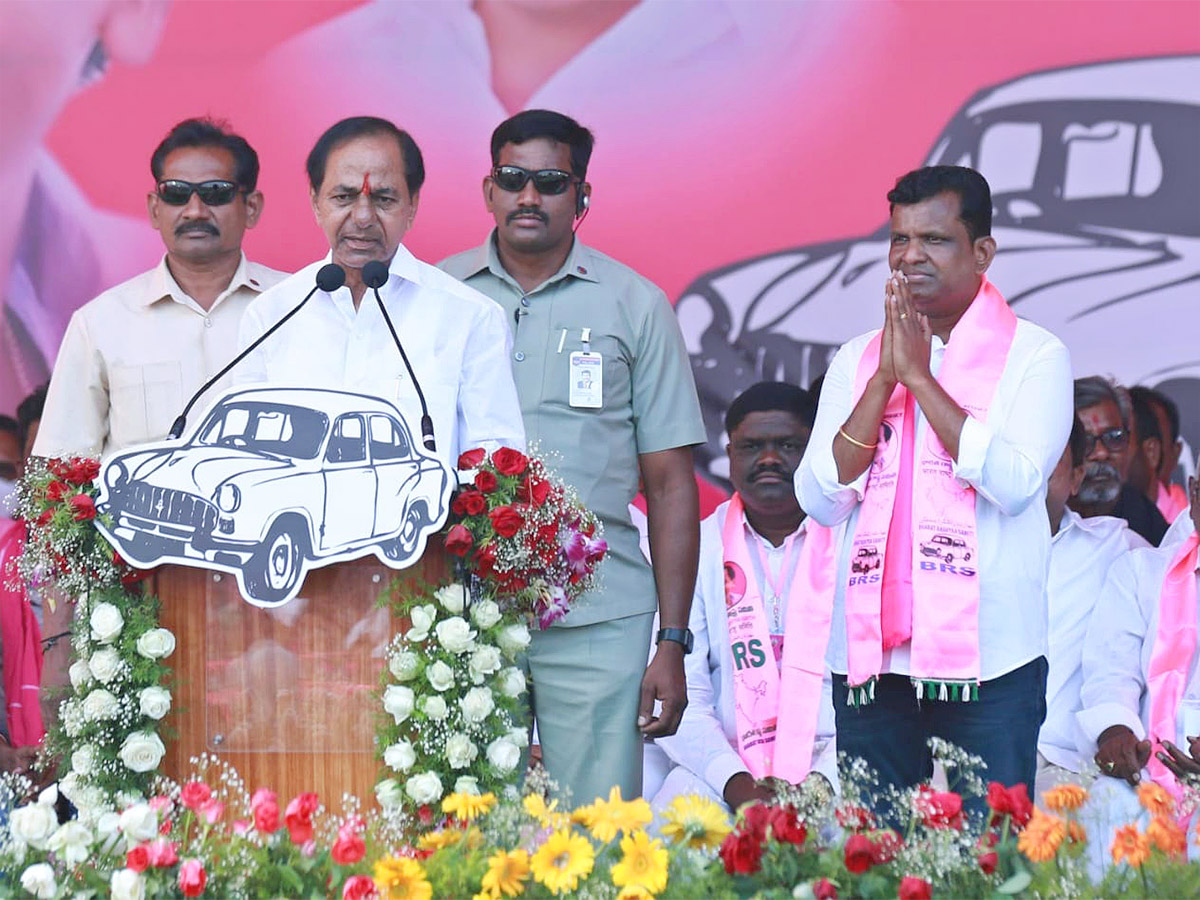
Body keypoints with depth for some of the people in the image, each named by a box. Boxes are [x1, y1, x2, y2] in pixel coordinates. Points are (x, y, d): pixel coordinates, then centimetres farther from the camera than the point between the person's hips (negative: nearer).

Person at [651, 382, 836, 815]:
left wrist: (822, 781, -17)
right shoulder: (696, 548, 11)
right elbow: (680, 698, 4)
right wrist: (735, 783, -14)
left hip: (834, 766, -2)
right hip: (726, 763, 2)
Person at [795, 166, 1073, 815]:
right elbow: (820, 501, 3)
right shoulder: (856, 361, 13)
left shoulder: (1034, 355, 2)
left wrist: (920, 375, -10)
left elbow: (1014, 484, -13)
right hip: (871, 656, 3)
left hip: (987, 658, -3)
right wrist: (885, 378, -5)